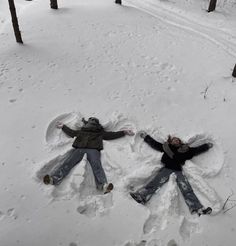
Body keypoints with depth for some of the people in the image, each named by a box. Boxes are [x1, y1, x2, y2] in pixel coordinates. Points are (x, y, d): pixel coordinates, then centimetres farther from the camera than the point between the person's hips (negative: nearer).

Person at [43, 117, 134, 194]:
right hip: (79, 149, 2)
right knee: (68, 163, -25)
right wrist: (63, 126, 51)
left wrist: (124, 132, 26)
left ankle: (103, 185, -54)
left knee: (97, 166, -32)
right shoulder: (82, 131, 39)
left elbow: (112, 135, 31)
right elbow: (72, 133, 46)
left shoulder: (100, 132, 35)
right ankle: (53, 178, -44)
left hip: (93, 150, -2)